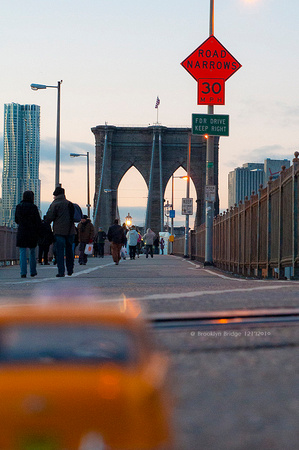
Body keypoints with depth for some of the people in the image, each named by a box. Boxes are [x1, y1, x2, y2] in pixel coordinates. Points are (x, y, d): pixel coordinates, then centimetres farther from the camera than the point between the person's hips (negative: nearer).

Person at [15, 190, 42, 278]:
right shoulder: (33, 207, -8)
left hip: (21, 232, 1)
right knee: (32, 252, 15)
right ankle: (33, 272, 21)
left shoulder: (18, 207, 2)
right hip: (32, 233, -1)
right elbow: (38, 221, -8)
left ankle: (23, 272, -10)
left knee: (22, 253, 0)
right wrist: (38, 232, 3)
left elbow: (16, 221, 12)